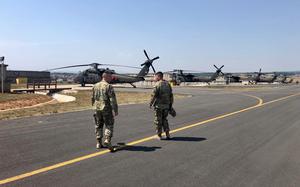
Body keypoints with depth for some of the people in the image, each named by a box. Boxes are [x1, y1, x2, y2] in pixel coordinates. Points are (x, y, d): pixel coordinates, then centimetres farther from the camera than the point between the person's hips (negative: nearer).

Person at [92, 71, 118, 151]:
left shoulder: (95, 86, 9)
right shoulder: (108, 86, -12)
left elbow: (93, 98, 17)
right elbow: (112, 99, -17)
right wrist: (115, 110, -16)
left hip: (97, 109, 6)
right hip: (106, 109, -6)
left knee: (98, 126, 14)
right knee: (109, 125, 4)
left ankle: (99, 143, 18)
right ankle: (107, 140, -10)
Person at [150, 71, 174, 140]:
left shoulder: (157, 84, -12)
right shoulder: (168, 84, 8)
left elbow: (153, 95, -14)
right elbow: (171, 96, 10)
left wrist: (151, 103, -3)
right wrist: (170, 105, 16)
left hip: (158, 105, -6)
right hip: (166, 105, 6)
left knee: (158, 121, 5)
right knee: (164, 119, 18)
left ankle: (159, 135, 11)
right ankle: (167, 134, 13)